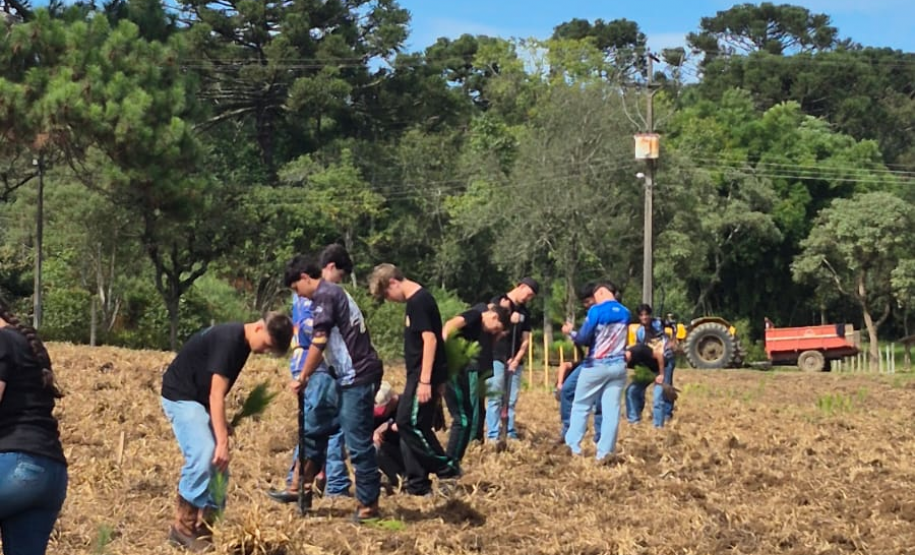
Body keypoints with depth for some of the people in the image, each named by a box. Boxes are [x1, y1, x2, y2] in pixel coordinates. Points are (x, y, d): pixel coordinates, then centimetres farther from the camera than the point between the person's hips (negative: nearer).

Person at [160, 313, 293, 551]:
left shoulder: (241, 341, 4)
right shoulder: (229, 339, -24)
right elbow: (216, 394, -28)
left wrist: (222, 424, 10)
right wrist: (222, 442, -31)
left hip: (199, 398, 10)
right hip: (181, 396, -10)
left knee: (218, 464, 3)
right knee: (203, 455, -22)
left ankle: (203, 527, 7)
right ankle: (183, 526, -13)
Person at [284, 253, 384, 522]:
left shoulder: (325, 295, -10)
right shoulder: (335, 292, 19)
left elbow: (318, 343, -15)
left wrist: (302, 379, -6)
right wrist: (310, 376, 13)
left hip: (357, 378, -10)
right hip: (347, 378, 10)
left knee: (358, 444, -5)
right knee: (314, 428, 15)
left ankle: (368, 505, 1)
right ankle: (303, 490, 24)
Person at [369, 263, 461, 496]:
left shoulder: (418, 301, -14)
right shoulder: (418, 299, 17)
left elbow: (430, 339, -21)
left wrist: (425, 380, -24)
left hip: (424, 374, -10)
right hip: (419, 374, 10)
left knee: (409, 423, -11)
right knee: (412, 426, 9)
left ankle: (447, 468, -4)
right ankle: (418, 484, 12)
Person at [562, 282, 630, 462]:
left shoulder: (597, 310, -10)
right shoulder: (625, 313, 8)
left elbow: (584, 339, -9)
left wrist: (570, 333, 8)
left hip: (596, 366, -5)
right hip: (618, 366, 5)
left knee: (580, 406, 8)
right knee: (611, 410, 1)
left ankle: (573, 447, 8)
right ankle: (604, 453, -2)